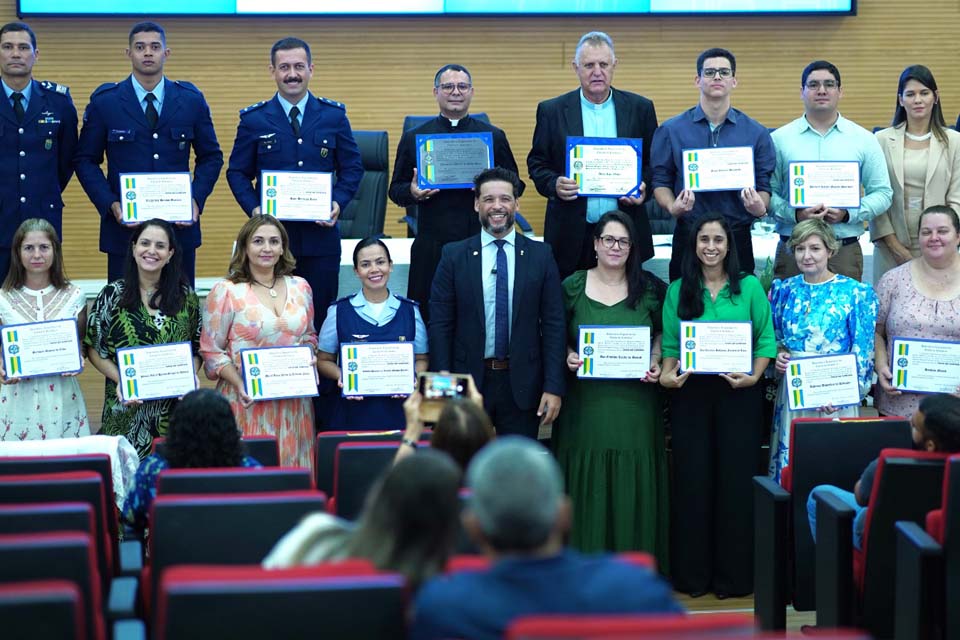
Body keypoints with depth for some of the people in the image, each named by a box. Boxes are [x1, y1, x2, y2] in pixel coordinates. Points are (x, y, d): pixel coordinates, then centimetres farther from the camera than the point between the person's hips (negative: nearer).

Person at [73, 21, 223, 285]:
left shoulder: (191, 100, 5)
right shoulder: (104, 100, 1)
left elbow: (211, 157, 11)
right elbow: (85, 160, 5)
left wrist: (196, 199, -5)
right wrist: (110, 203, -10)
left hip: (180, 225, 1)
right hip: (124, 226, -1)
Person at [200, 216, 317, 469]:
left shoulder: (300, 287, 10)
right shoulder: (226, 291, -3)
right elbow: (211, 352, -3)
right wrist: (239, 383, -16)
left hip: (293, 402, 4)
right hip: (248, 400, -3)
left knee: (292, 464, 5)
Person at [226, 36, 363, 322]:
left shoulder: (334, 116, 5)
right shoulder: (253, 120, 3)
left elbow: (352, 167, 9)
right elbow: (237, 172, 6)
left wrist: (339, 202, -8)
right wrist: (253, 207, -11)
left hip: (321, 236, 1)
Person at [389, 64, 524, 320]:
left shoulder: (494, 136, 9)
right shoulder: (414, 138, 9)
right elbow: (396, 190, 11)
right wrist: (412, 192, -11)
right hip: (431, 248, 0)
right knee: (427, 316, 0)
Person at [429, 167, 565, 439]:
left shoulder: (541, 254, 2)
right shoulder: (454, 255, 1)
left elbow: (553, 324, 1)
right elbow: (440, 324, 0)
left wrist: (554, 386, -5)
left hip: (522, 383, 0)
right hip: (468, 379, 0)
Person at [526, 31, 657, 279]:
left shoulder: (640, 109, 7)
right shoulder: (552, 110, 5)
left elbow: (654, 163, 12)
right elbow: (536, 163, 8)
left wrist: (644, 188, -8)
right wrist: (554, 184, -11)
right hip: (571, 236, -1)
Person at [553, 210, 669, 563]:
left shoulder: (649, 288, 4)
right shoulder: (572, 287, 4)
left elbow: (661, 333, 14)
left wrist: (656, 363, -3)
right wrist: (567, 357, -8)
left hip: (635, 401, 0)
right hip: (587, 400, 0)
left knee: (634, 481, 1)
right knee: (588, 484, 1)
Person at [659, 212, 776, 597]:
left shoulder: (750, 287, 4)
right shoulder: (677, 291, 8)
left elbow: (766, 339, 2)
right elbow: (670, 344, 7)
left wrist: (754, 376, -11)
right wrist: (667, 374, -11)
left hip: (738, 393, -1)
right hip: (690, 393, 1)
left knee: (736, 479, 1)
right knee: (693, 480, 3)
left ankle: (733, 575, 10)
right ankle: (692, 573, 12)